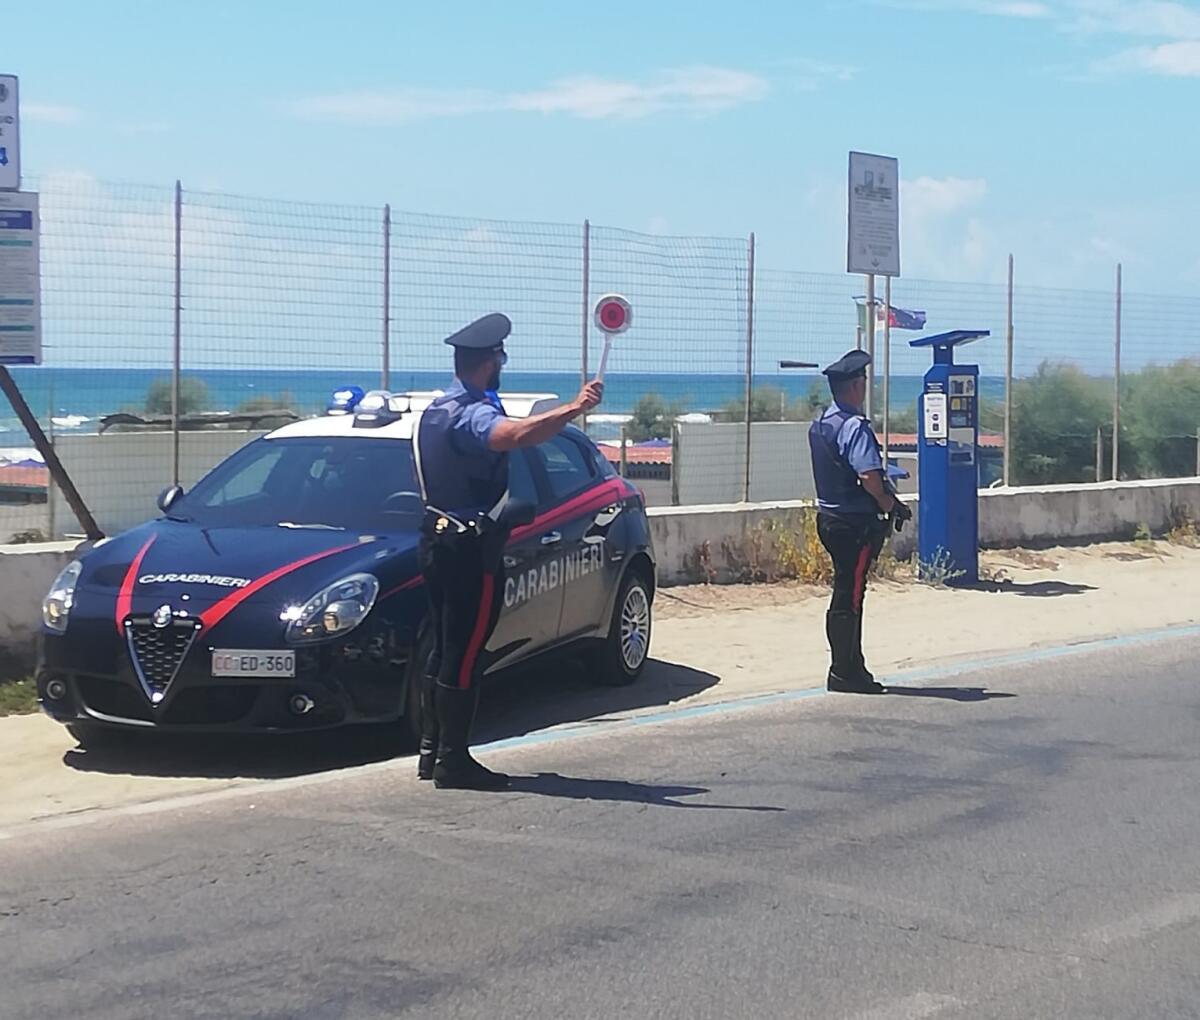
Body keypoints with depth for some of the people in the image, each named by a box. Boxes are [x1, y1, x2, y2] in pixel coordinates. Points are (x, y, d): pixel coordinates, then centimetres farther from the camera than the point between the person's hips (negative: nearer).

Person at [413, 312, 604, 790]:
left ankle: (431, 750, 19)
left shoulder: (439, 409, 14)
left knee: (445, 650, 15)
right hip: (470, 549, -10)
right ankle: (453, 759, -4)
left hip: (438, 539, 10)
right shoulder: (471, 415, -19)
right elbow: (516, 434, -41)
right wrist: (574, 408, -41)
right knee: (464, 654, -6)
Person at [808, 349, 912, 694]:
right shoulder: (855, 427, -18)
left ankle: (851, 667, 22)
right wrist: (890, 505, -11)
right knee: (849, 596, -3)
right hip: (855, 523, -9)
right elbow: (869, 476, -29)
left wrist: (887, 501, 17)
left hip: (830, 517, 9)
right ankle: (843, 672, 2)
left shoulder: (820, 425, 11)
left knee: (847, 593, 15)